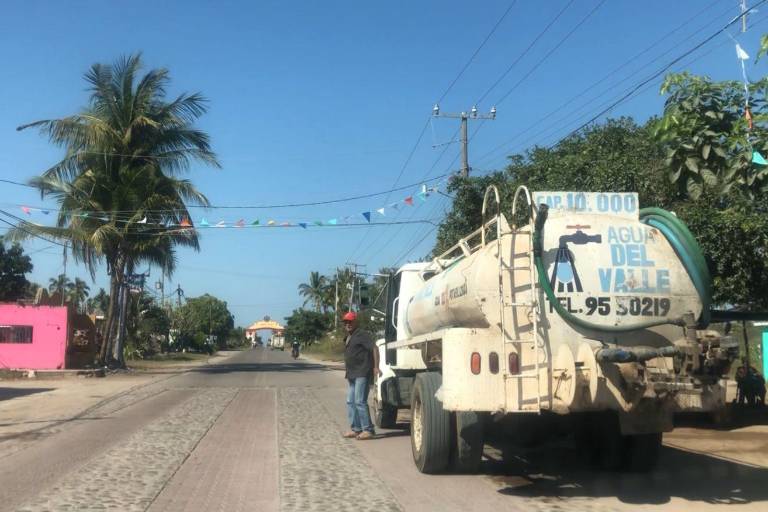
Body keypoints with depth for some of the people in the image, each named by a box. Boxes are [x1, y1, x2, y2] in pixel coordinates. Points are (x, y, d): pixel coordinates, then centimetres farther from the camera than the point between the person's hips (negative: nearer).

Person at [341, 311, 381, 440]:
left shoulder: (361, 335, -9)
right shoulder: (347, 338, 20)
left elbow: (374, 348, -16)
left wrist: (376, 367, -20)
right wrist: (347, 371, 26)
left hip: (362, 373, -10)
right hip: (352, 375, 10)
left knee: (360, 401, -13)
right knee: (350, 402, 8)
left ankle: (368, 430, -9)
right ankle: (355, 429, 14)